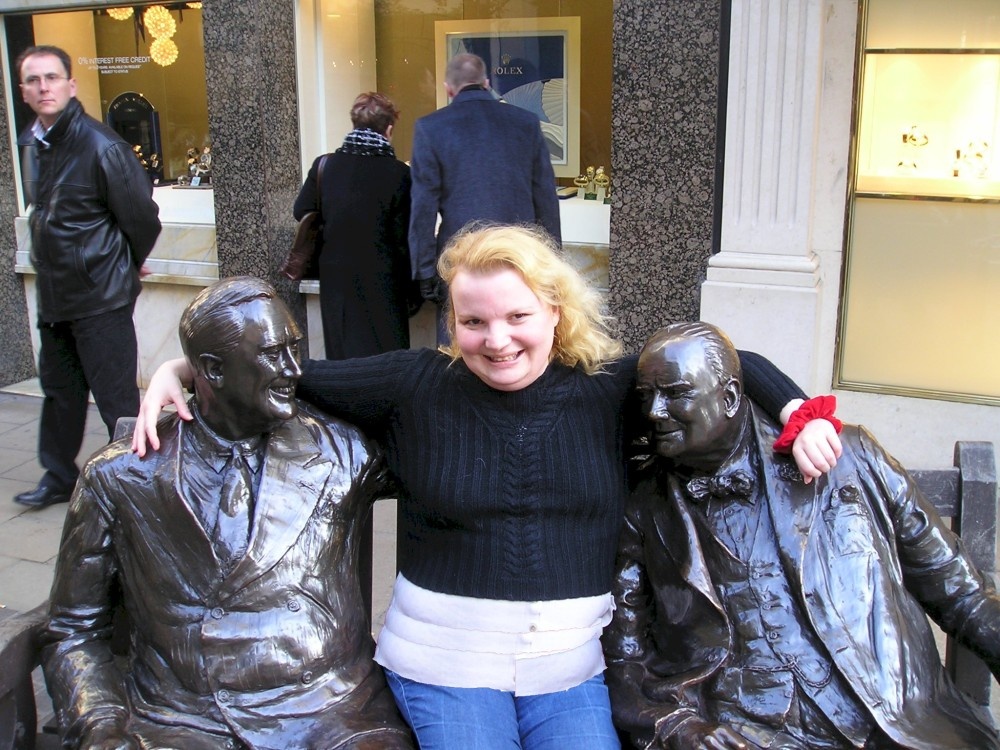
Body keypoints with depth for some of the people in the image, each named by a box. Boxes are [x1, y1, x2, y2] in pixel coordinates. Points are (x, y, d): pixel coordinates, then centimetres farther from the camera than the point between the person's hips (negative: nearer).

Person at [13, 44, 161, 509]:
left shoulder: (101, 147, -18)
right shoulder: (31, 144, 7)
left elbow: (142, 217, -13)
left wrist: (126, 266, 2)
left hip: (101, 297, -8)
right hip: (54, 294, 8)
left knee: (117, 399, -1)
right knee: (59, 390, 20)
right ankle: (59, 477, 37)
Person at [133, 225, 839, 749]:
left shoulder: (608, 387, -3)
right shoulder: (417, 385, -6)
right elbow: (290, 374, 1)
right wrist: (181, 370, -6)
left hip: (573, 667, 2)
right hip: (446, 661, -1)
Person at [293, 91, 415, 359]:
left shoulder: (324, 166, -3)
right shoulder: (398, 174, -11)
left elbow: (301, 212, 7)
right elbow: (405, 238, -10)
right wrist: (411, 291, -1)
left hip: (336, 279, 3)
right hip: (381, 283, -3)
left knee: (342, 358, 12)